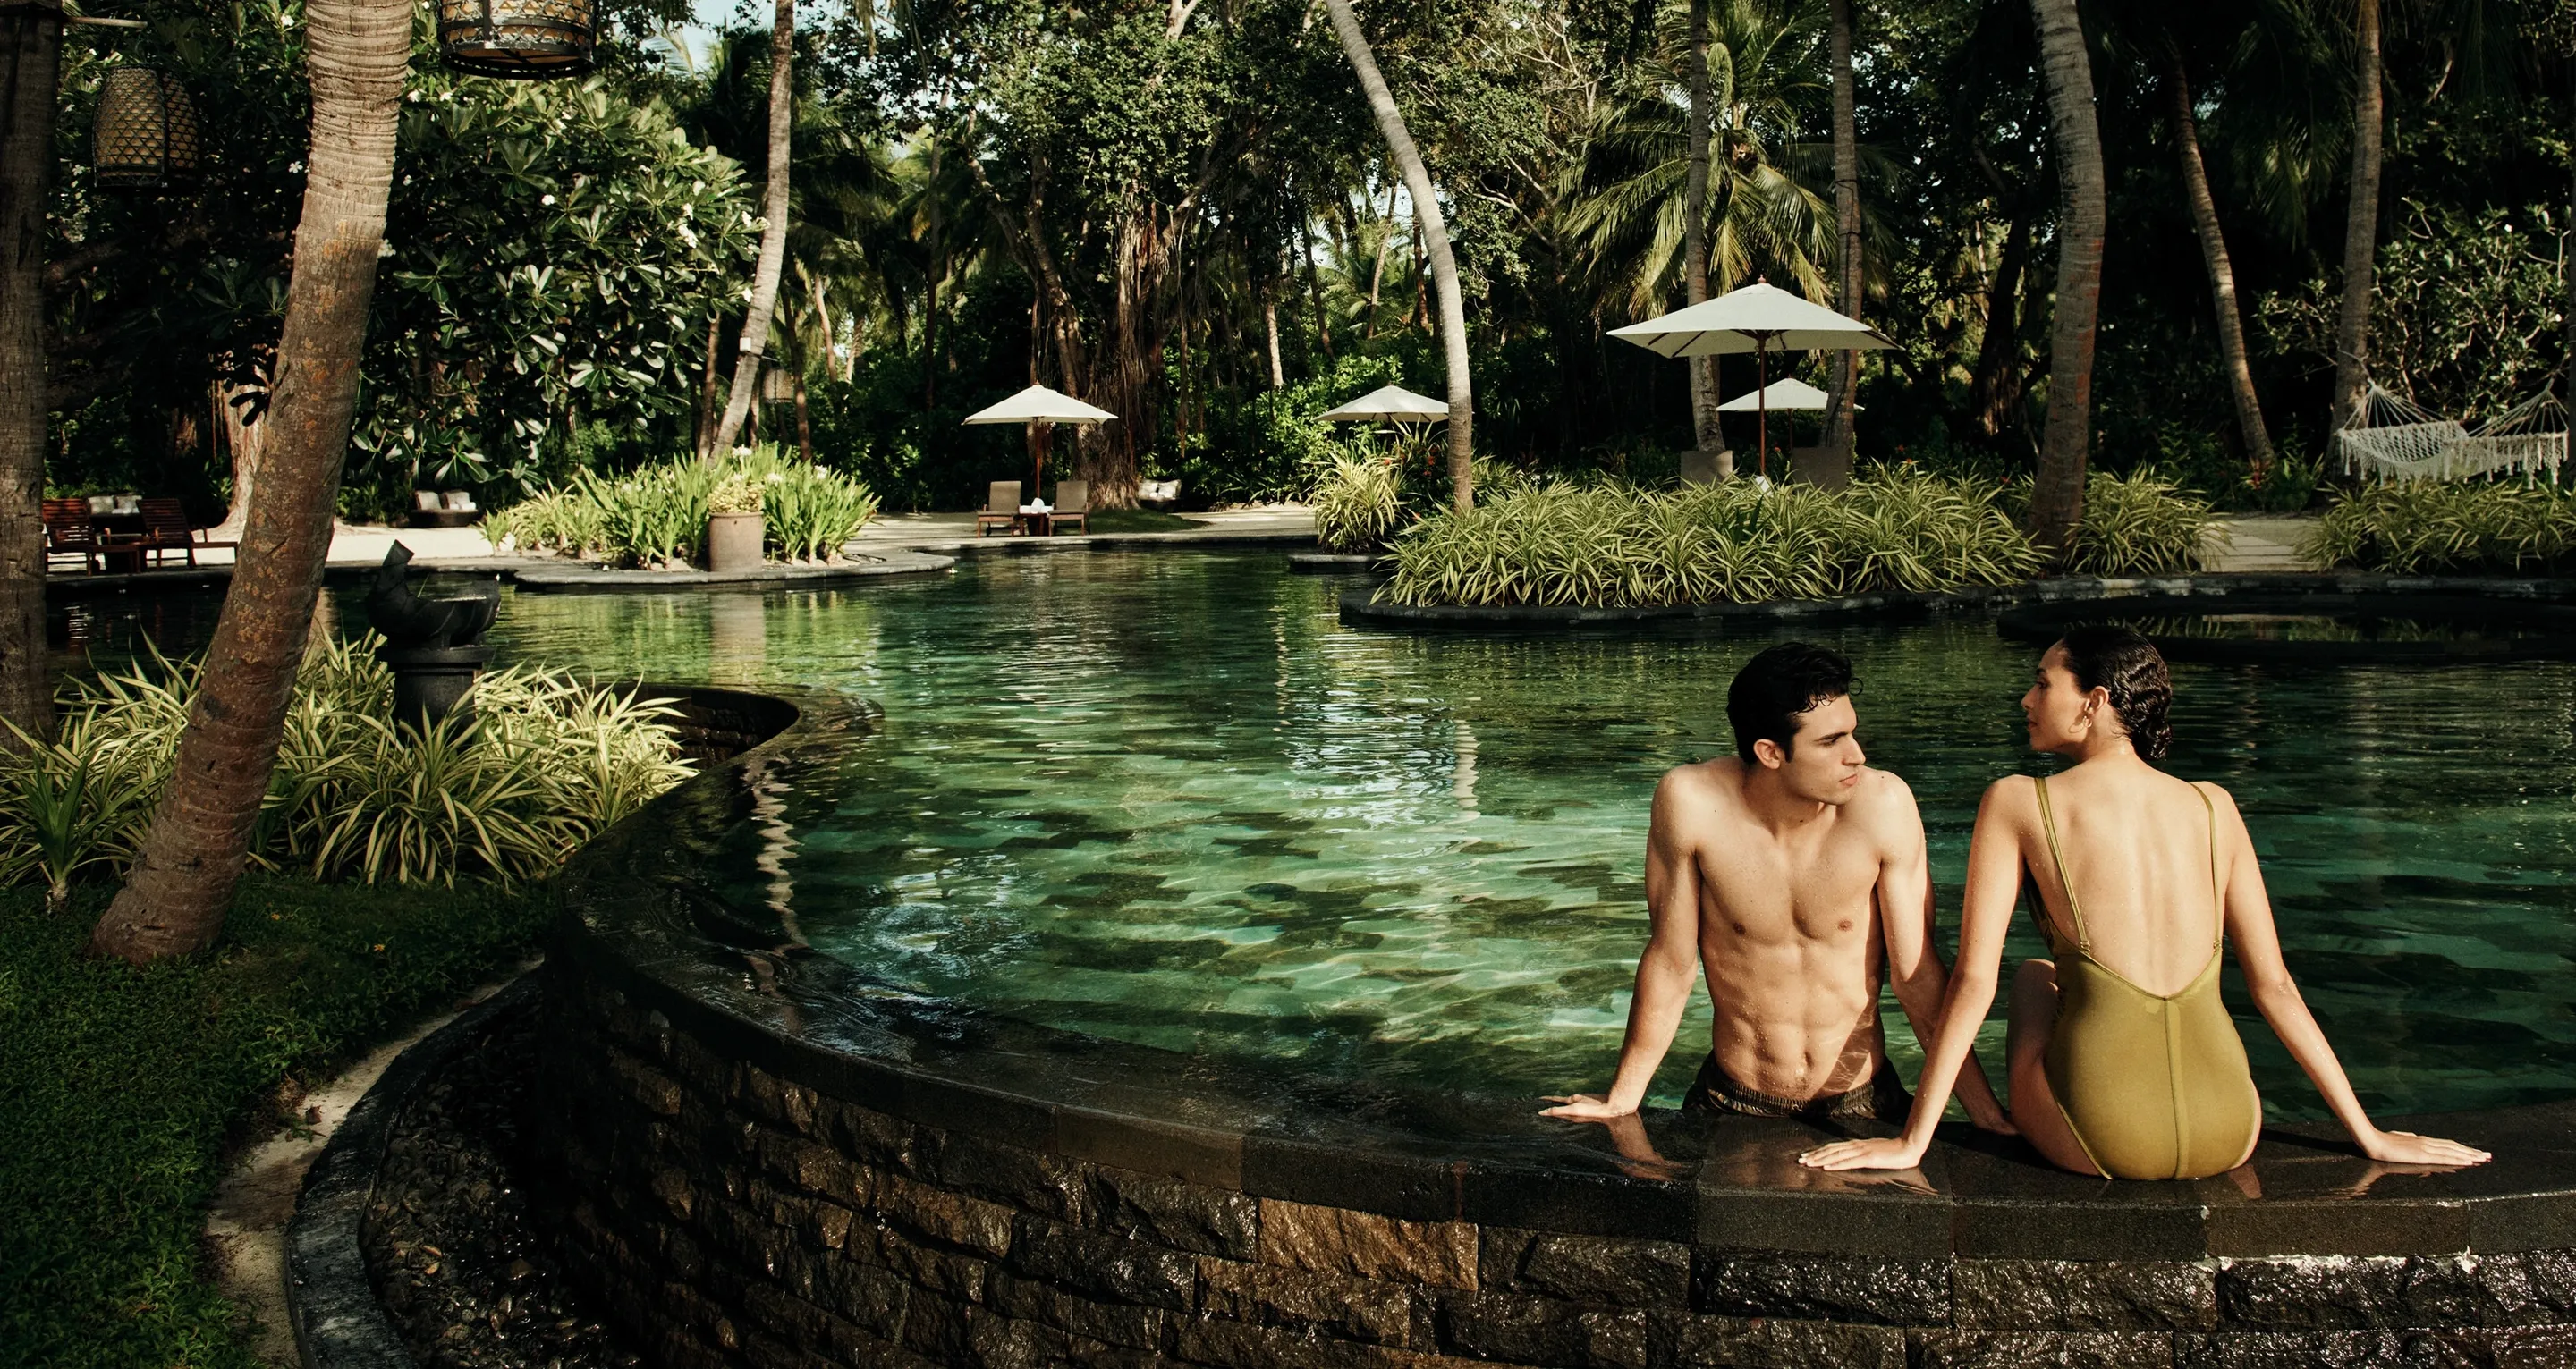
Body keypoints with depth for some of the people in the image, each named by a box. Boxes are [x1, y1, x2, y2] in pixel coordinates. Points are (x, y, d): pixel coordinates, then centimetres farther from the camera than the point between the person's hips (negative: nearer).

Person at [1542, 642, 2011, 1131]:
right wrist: (1621, 1099, 0)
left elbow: (1917, 972, -8)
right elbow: (1670, 961, -6)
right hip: (1732, 1101, -1)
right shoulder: (1691, 802, -18)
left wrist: (1988, 1115, -6)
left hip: (1861, 1104, 1)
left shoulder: (1882, 803, -17)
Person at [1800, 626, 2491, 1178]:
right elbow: (2274, 985, 8)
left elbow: (1974, 979, -5)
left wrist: (1911, 1142, -1)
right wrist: (2371, 1136, 16)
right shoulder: (2214, 808, 7)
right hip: (2227, 1140, 3)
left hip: (2100, 1143, -3)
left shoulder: (2018, 804, -2)